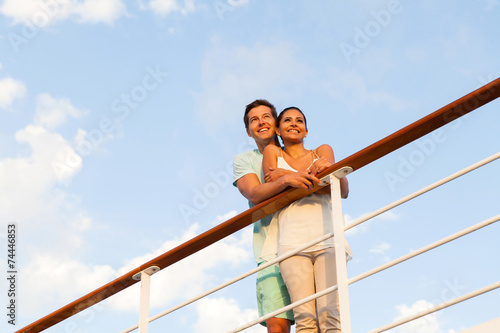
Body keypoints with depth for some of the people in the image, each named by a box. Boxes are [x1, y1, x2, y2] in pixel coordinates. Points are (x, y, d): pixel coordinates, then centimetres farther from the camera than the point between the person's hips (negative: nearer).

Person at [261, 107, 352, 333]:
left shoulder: (323, 151, 24)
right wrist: (315, 177, -1)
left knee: (329, 313, -17)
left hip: (326, 240, 1)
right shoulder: (272, 152, 23)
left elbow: (343, 191, 8)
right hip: (292, 243, -1)